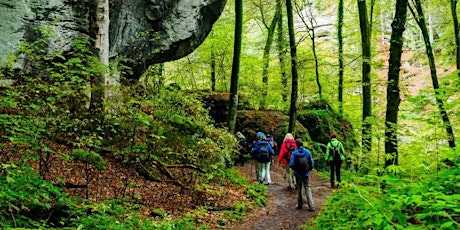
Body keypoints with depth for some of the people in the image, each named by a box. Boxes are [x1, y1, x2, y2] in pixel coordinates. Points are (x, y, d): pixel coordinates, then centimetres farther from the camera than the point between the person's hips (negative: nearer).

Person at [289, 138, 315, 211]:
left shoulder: (294, 153, -14)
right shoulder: (307, 152, -8)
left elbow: (291, 164, -15)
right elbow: (311, 162, -4)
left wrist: (295, 169, 6)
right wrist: (309, 169, 15)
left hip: (298, 174, -1)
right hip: (306, 174, 1)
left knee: (299, 189, 15)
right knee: (307, 188, 8)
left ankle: (300, 204, 22)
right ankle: (311, 206, 0)